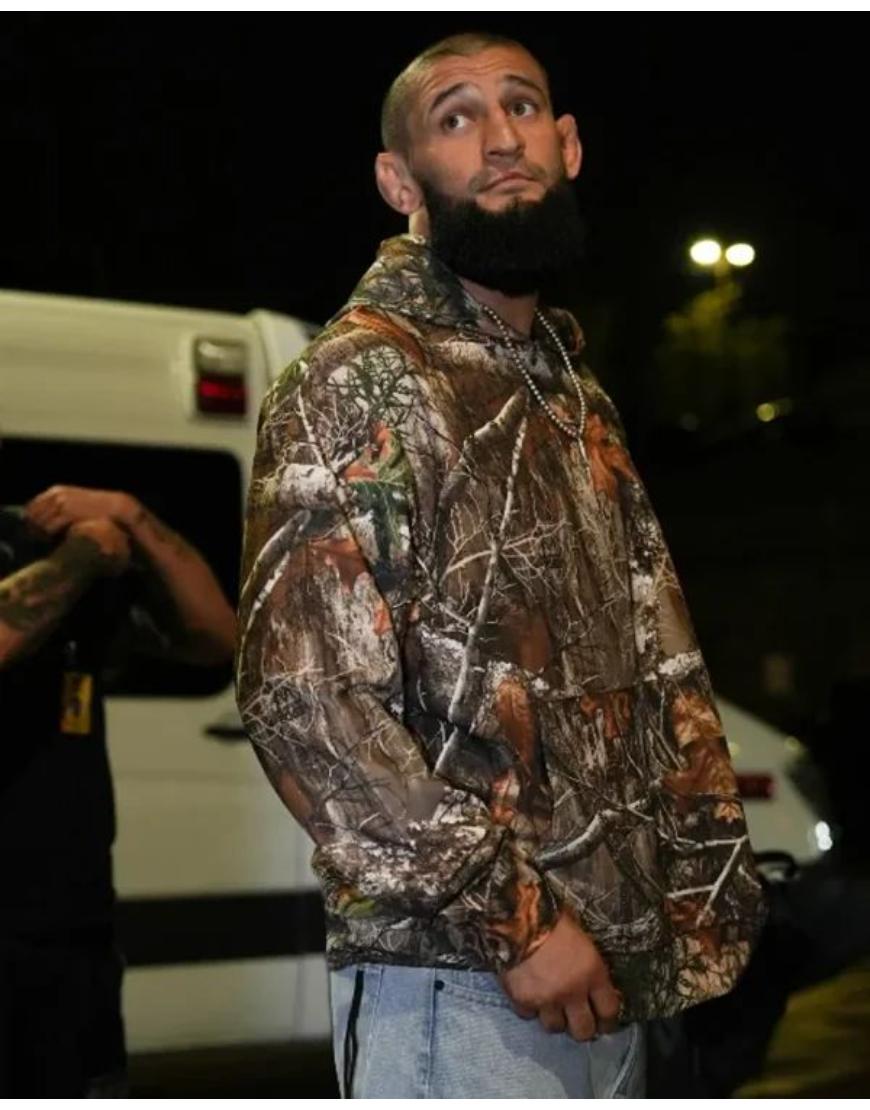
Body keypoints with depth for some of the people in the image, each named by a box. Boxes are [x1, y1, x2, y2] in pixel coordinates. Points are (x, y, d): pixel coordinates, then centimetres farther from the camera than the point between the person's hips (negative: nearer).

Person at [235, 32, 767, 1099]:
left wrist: (709, 881, 5)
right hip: (459, 983, -7)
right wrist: (514, 920, -17)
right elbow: (300, 699, -18)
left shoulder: (578, 399, 15)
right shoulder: (358, 382, -9)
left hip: (610, 977, 7)